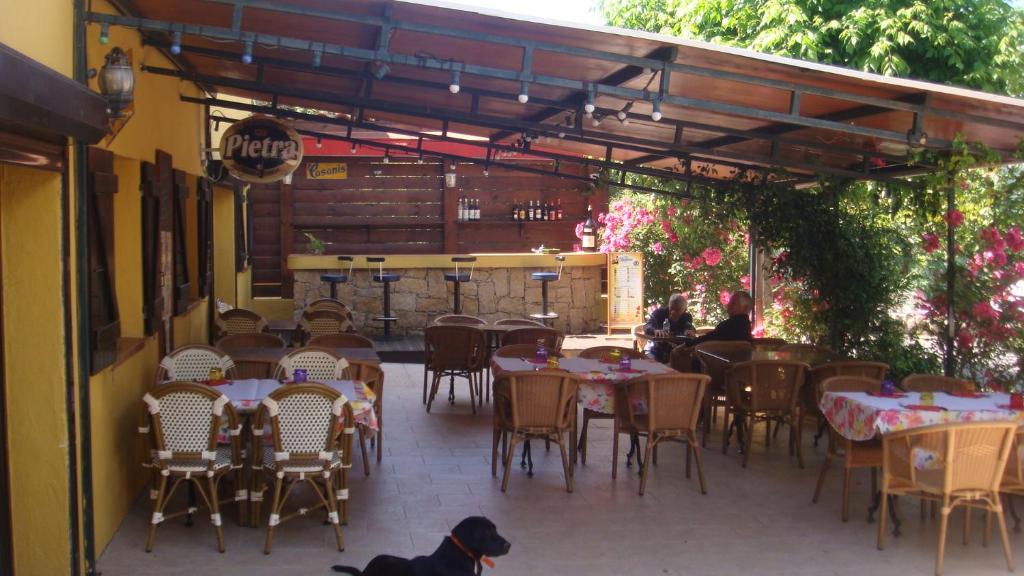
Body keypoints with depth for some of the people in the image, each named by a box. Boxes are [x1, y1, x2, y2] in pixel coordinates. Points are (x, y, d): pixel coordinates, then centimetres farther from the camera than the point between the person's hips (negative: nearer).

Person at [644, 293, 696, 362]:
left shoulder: (687, 317, -3)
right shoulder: (660, 313, -12)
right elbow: (647, 327, -29)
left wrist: (690, 332, -47)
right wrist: (655, 331, -52)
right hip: (656, 351, -2)